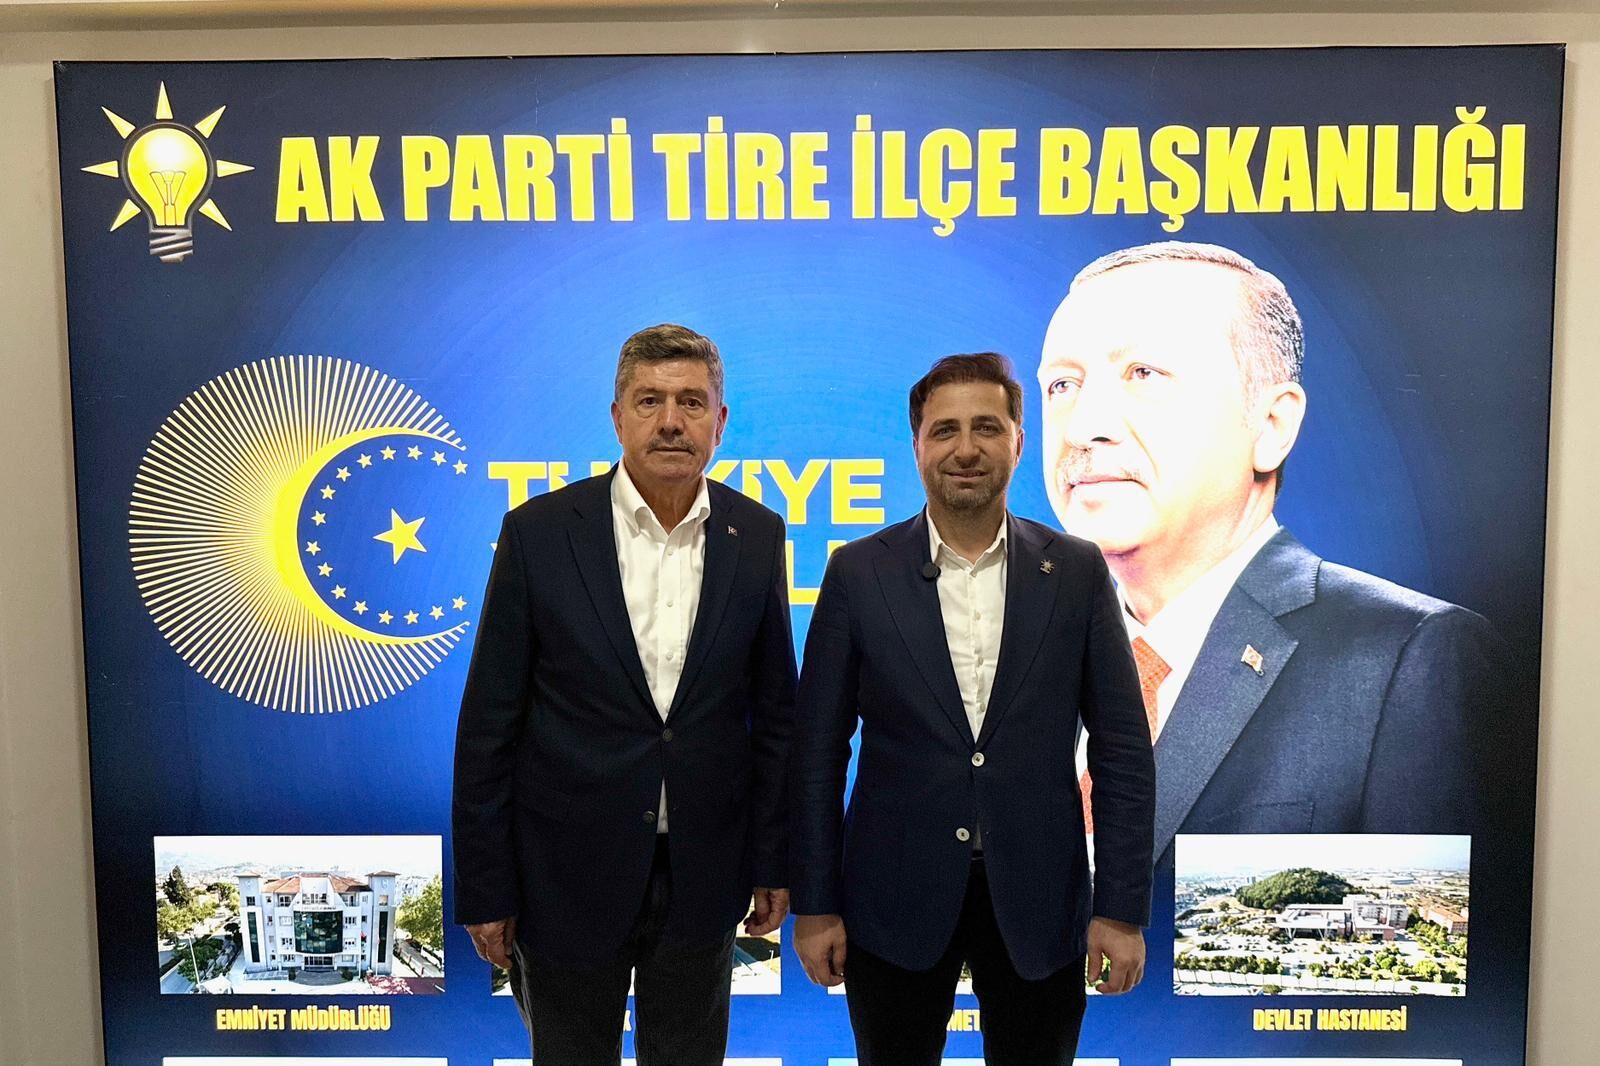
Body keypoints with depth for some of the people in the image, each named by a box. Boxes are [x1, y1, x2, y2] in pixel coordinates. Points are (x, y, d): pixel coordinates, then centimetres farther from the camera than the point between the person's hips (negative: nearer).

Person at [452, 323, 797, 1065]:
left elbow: (774, 713, 3)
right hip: (568, 874, -1)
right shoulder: (539, 531, -10)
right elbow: (489, 724, -6)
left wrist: (774, 861, 4)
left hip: (703, 877, 2)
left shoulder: (757, 537, -4)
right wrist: (483, 887, -5)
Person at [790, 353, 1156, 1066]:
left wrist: (1123, 907, -3)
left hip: (1036, 901, 1)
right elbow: (818, 748, -2)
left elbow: (1122, 748, 0)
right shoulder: (859, 572, -4)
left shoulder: (1077, 572, -2)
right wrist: (814, 902, -2)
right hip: (895, 900, 0)